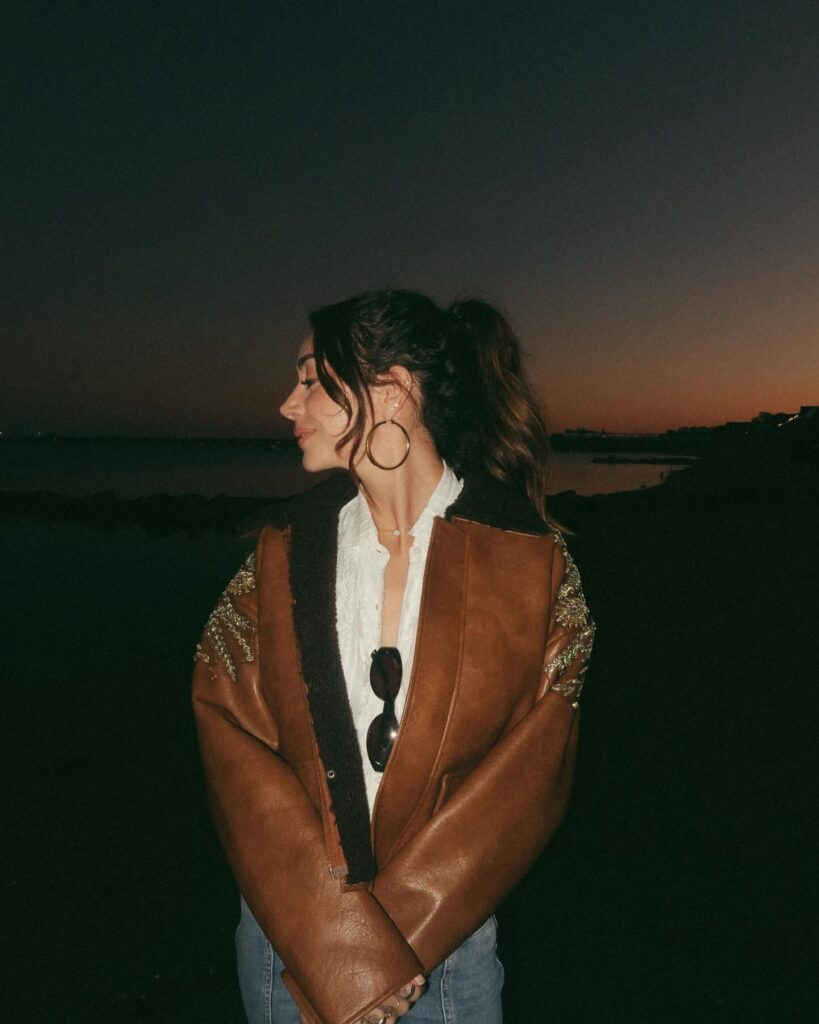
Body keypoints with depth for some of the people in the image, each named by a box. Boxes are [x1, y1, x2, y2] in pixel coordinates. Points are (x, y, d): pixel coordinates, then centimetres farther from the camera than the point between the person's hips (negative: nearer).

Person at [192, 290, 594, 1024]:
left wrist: (392, 945, -15)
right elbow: (231, 736, -9)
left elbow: (530, 773, -12)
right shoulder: (285, 549, -5)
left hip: (447, 934, -1)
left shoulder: (527, 556, -12)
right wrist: (336, 953, -15)